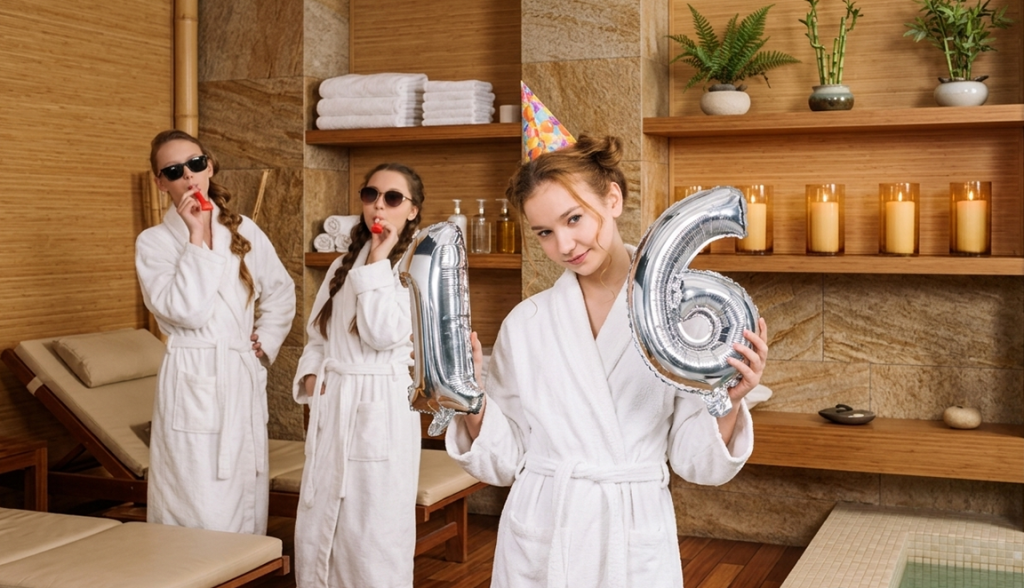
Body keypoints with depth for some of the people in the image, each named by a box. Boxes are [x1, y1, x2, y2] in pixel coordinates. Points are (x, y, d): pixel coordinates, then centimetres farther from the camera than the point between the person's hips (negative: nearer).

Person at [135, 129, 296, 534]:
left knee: (247, 501, 10)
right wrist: (197, 238, -14)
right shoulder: (153, 242, -2)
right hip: (193, 382, -4)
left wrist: (266, 344, 8)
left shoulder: (244, 230, 9)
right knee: (201, 515, -5)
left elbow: (281, 293, 20)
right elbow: (184, 311, -16)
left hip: (245, 380, 4)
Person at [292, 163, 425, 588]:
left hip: (381, 409, -6)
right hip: (331, 405, 6)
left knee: (373, 537, -1)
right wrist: (310, 374, 0)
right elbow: (316, 334, 18)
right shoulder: (344, 264, 15)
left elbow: (384, 334, -17)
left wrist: (377, 262, -14)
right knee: (315, 532, 11)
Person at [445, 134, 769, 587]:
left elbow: (697, 461, -5)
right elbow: (503, 460, 3)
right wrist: (471, 404, -13)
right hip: (538, 545, 1)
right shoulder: (525, 324, -2)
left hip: (638, 544, -1)